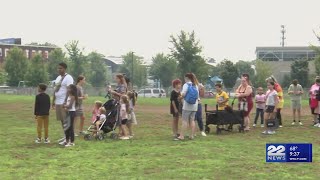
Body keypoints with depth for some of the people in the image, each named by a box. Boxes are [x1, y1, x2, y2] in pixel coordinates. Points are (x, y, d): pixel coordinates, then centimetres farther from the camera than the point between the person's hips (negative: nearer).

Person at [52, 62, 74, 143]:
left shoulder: (68, 78, -10)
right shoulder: (58, 78, 18)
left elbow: (69, 91, -17)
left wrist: (65, 102, -22)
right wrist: (53, 101, 19)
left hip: (64, 103, -9)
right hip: (58, 102, 9)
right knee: (61, 120, 11)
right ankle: (66, 136, 19)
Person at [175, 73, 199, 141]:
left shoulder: (186, 85, -8)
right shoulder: (196, 85, 11)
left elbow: (183, 94, -17)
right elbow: (197, 96, 12)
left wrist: (180, 97, 1)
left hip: (187, 106, -6)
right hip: (194, 106, 6)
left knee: (185, 121, -6)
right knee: (192, 120, 9)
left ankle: (181, 136, -9)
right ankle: (192, 135, 7)